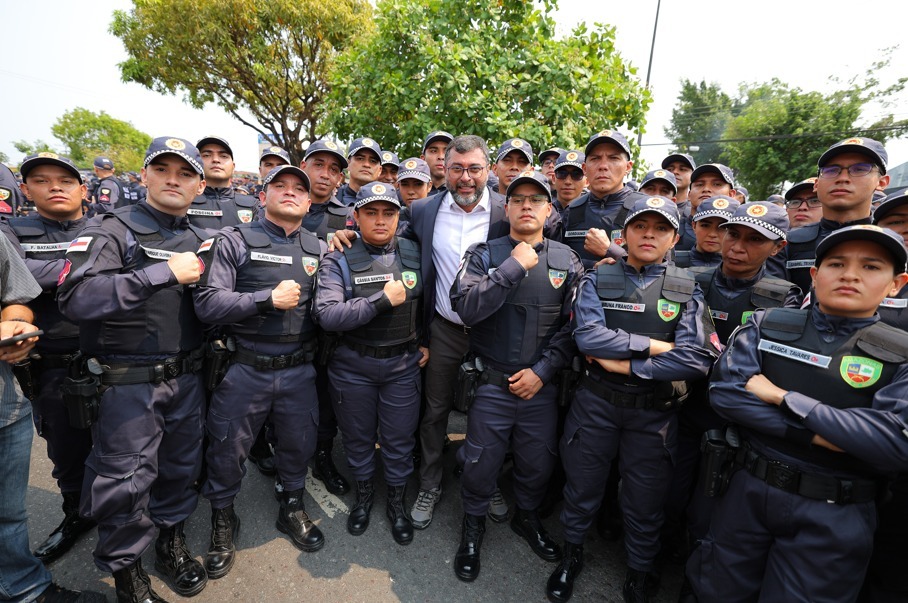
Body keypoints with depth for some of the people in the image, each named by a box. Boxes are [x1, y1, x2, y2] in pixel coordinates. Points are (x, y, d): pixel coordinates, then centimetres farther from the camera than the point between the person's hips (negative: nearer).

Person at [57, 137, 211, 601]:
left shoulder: (200, 241, 10)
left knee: (180, 468, 18)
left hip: (185, 380, 5)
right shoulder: (112, 230, -8)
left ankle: (172, 540, 43)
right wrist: (165, 272, -25)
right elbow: (75, 297, -24)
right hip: (126, 384, -5)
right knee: (125, 482, 8)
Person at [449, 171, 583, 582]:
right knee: (481, 461, 12)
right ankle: (473, 525, 40)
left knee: (538, 461, 18)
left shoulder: (567, 261, 2)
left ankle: (527, 517, 48)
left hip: (540, 383, 2)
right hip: (492, 382, -2)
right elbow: (466, 308, -20)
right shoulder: (484, 255, -4)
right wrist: (514, 267, -23)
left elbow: (572, 325, -1)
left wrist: (542, 370, -9)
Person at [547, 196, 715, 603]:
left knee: (645, 500, 16)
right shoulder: (597, 279, -3)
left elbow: (697, 359, -15)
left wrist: (625, 364, -18)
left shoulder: (687, 290, -2)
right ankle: (572, 554, 45)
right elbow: (587, 337, -19)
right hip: (596, 401, 0)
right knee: (582, 484, 17)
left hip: (655, 411, 1)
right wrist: (654, 345, -18)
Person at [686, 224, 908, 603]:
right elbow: (724, 391, -13)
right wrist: (812, 434, -20)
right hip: (747, 492, 2)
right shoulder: (767, 326, -2)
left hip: (833, 516, -1)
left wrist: (781, 396, -21)